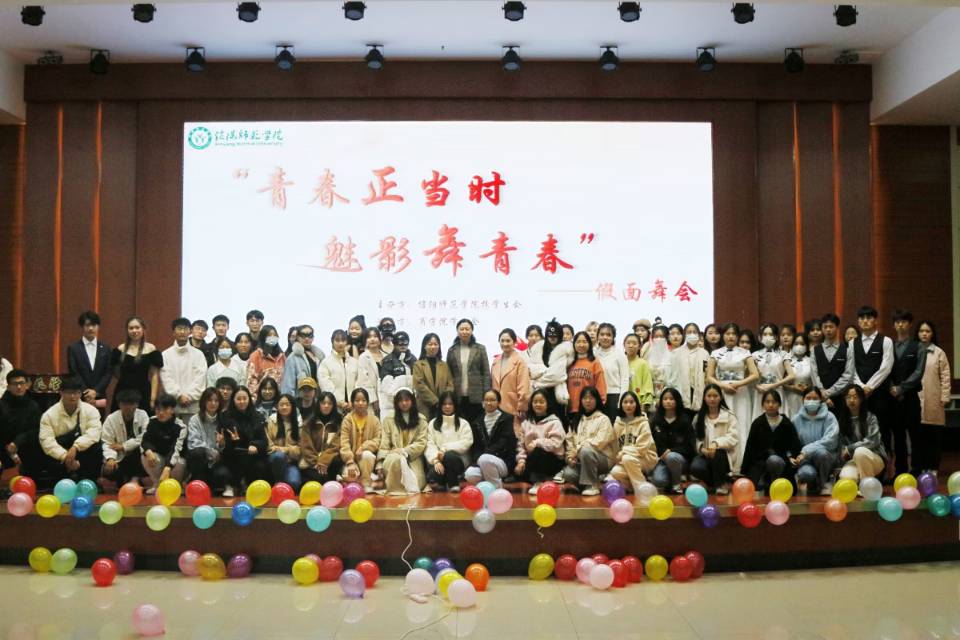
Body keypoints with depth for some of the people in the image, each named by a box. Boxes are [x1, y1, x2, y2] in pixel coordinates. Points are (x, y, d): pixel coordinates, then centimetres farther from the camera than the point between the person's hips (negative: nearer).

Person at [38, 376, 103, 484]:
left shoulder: (90, 410, -3)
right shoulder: (49, 414, -4)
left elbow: (94, 433, -17)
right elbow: (47, 441, -16)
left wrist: (75, 447, -33)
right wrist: (65, 456, -30)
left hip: (83, 454, 0)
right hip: (58, 459, 0)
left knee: (96, 447, -30)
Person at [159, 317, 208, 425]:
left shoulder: (198, 354, 7)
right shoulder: (166, 354, 7)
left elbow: (200, 378, 0)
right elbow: (166, 378, -1)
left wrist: (189, 396, -11)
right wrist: (179, 395, -11)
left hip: (193, 405, 0)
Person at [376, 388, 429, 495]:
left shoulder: (421, 420, 9)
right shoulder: (389, 419, 7)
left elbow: (421, 443, 0)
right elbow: (384, 443, 2)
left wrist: (404, 451, -15)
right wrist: (380, 463, -10)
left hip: (413, 458, 1)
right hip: (394, 456, -1)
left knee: (416, 485, -23)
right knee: (395, 459, -39)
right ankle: (396, 488, -17)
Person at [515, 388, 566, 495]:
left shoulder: (554, 422, -6)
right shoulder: (526, 423, 8)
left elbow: (555, 443, -19)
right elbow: (521, 444, 3)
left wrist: (536, 443, -24)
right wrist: (521, 460, -11)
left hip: (553, 460, -4)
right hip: (533, 459, 5)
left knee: (537, 451, -34)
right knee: (518, 471, -21)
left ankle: (538, 482, -16)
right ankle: (542, 480, 0)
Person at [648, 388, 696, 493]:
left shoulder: (685, 420, -1)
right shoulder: (655, 420, 4)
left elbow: (689, 445, -4)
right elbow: (653, 442, 3)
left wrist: (671, 451, -17)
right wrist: (663, 453, -15)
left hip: (681, 458, -1)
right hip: (662, 458, 1)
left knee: (671, 457, -37)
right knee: (658, 481, -29)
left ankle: (676, 485, -10)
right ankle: (668, 484, 8)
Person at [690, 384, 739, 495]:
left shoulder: (729, 416, -1)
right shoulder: (699, 416, 9)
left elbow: (734, 437, -12)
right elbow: (696, 438, 4)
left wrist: (717, 443, -26)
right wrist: (701, 448, -17)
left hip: (723, 454, -2)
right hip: (705, 453, 2)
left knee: (717, 453, -38)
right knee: (695, 468, -29)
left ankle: (722, 484, -8)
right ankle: (714, 482, 5)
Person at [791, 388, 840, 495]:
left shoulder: (829, 417, -3)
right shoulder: (797, 419, 4)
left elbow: (830, 440, -16)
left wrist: (806, 451, -24)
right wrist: (791, 456, -16)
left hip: (826, 456, 0)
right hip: (805, 458, 0)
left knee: (820, 452, -37)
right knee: (806, 473, -35)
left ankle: (824, 483, -7)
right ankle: (811, 484, 6)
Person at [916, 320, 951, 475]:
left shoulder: (939, 352, 5)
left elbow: (945, 376, 3)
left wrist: (945, 397, -2)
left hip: (933, 400, -1)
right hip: (915, 399, 1)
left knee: (934, 435, 2)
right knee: (918, 434, 2)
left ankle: (933, 467, 9)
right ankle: (919, 466, 9)